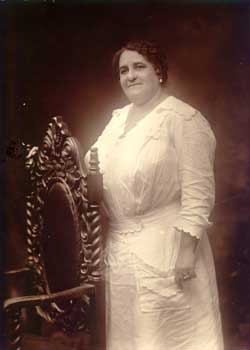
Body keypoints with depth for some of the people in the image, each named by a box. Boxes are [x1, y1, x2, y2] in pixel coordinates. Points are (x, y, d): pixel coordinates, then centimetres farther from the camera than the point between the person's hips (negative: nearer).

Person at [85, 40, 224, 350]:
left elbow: (198, 192, -16)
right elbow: (98, 172, 19)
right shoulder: (117, 118, 12)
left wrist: (186, 251, -19)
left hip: (165, 245, -7)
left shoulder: (184, 119, -10)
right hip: (119, 246, 7)